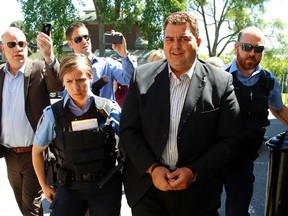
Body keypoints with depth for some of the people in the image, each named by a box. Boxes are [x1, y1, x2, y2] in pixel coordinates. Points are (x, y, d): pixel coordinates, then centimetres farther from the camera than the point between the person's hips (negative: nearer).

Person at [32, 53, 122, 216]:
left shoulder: (109, 108, -11)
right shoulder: (53, 114, -9)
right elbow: (37, 151, 5)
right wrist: (44, 186, 9)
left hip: (106, 185, 0)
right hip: (69, 187, 0)